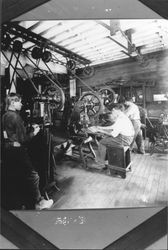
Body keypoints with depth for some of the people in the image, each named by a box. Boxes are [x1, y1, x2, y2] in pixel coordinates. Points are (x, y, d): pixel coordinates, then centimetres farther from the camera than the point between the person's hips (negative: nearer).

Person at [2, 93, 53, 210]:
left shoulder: (5, 116, 8)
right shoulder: (15, 116, -18)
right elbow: (22, 139, -20)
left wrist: (30, 127, 9)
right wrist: (34, 132, -8)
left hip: (8, 150, 10)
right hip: (17, 150, -9)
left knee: (12, 176, 21)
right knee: (32, 175, 0)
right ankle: (38, 202, 10)